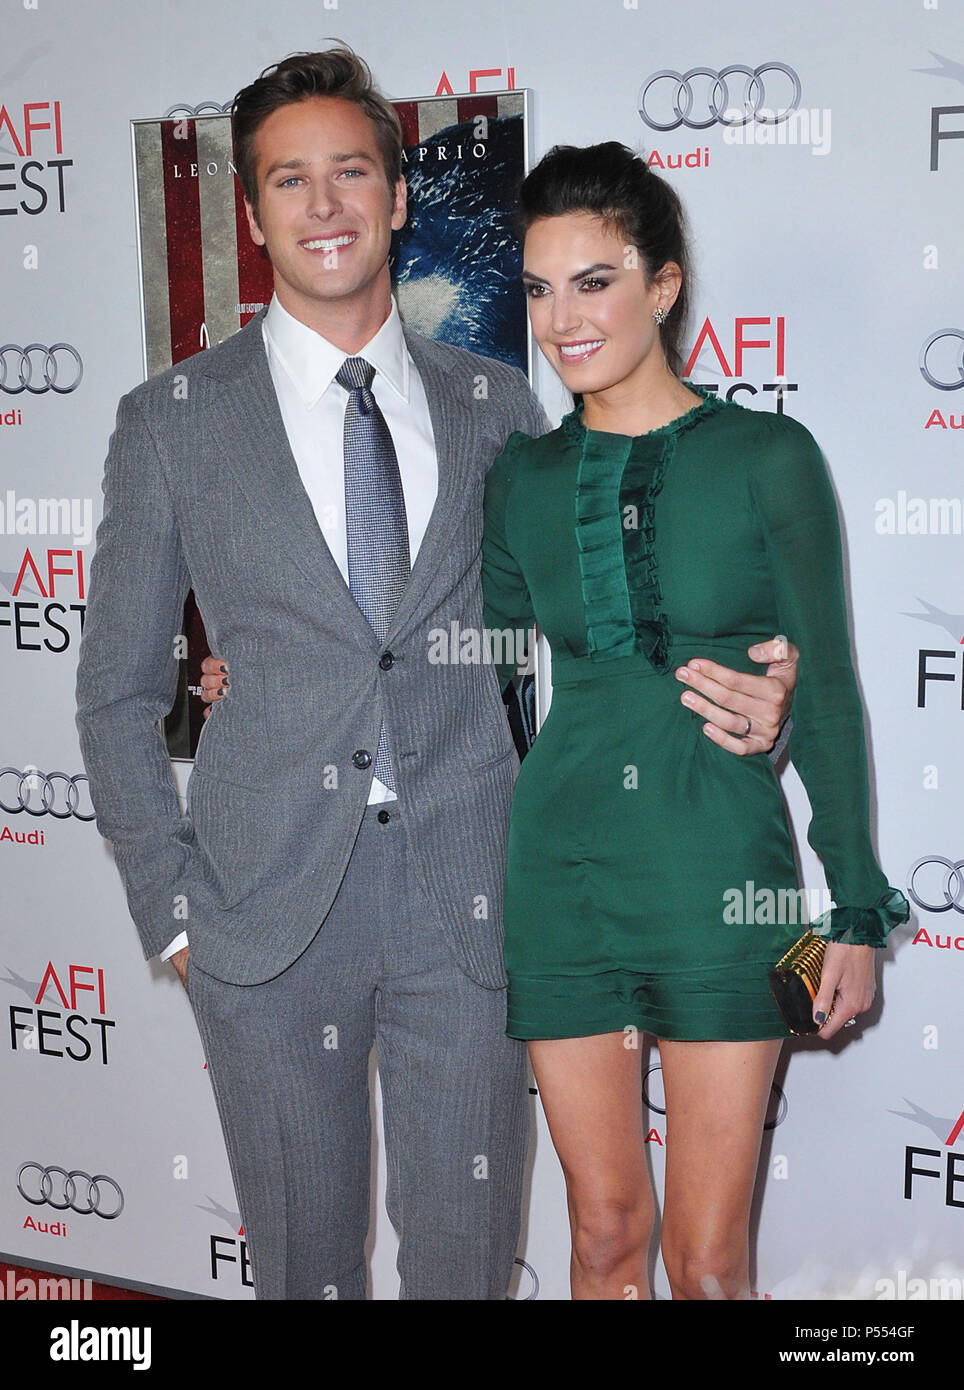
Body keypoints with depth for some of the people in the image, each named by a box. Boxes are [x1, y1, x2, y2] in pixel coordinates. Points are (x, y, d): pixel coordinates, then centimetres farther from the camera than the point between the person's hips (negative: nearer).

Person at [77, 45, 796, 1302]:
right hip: (269, 909, -1)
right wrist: (170, 907, -2)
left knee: (468, 1254, 11)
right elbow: (119, 693, 5)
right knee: (303, 1260, 13)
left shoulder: (497, 407, 7)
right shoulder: (173, 422, 2)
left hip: (466, 902, 1)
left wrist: (729, 693, -10)